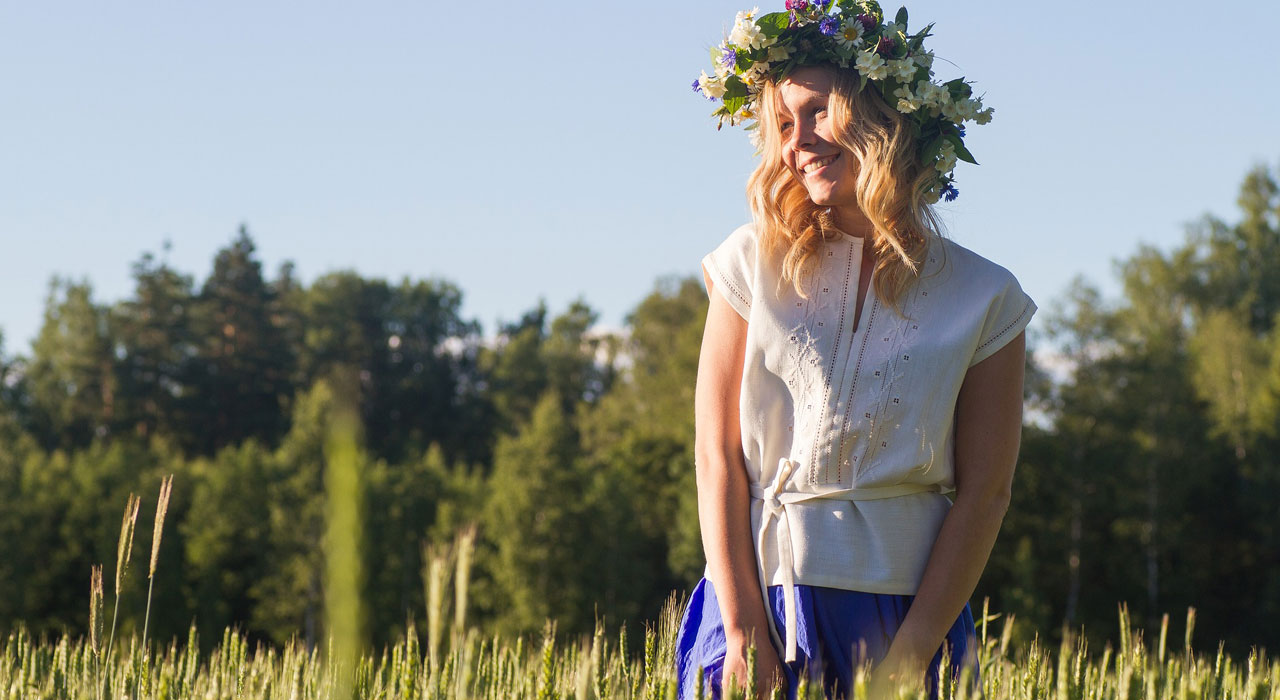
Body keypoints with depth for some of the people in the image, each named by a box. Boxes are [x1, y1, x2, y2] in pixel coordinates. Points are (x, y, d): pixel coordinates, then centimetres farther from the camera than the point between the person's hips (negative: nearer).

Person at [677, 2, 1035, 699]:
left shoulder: (984, 300, -1)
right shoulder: (753, 265, 1)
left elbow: (984, 491, -2)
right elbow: (718, 457, -2)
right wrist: (745, 634, -8)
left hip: (904, 609, -1)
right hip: (755, 595, 1)